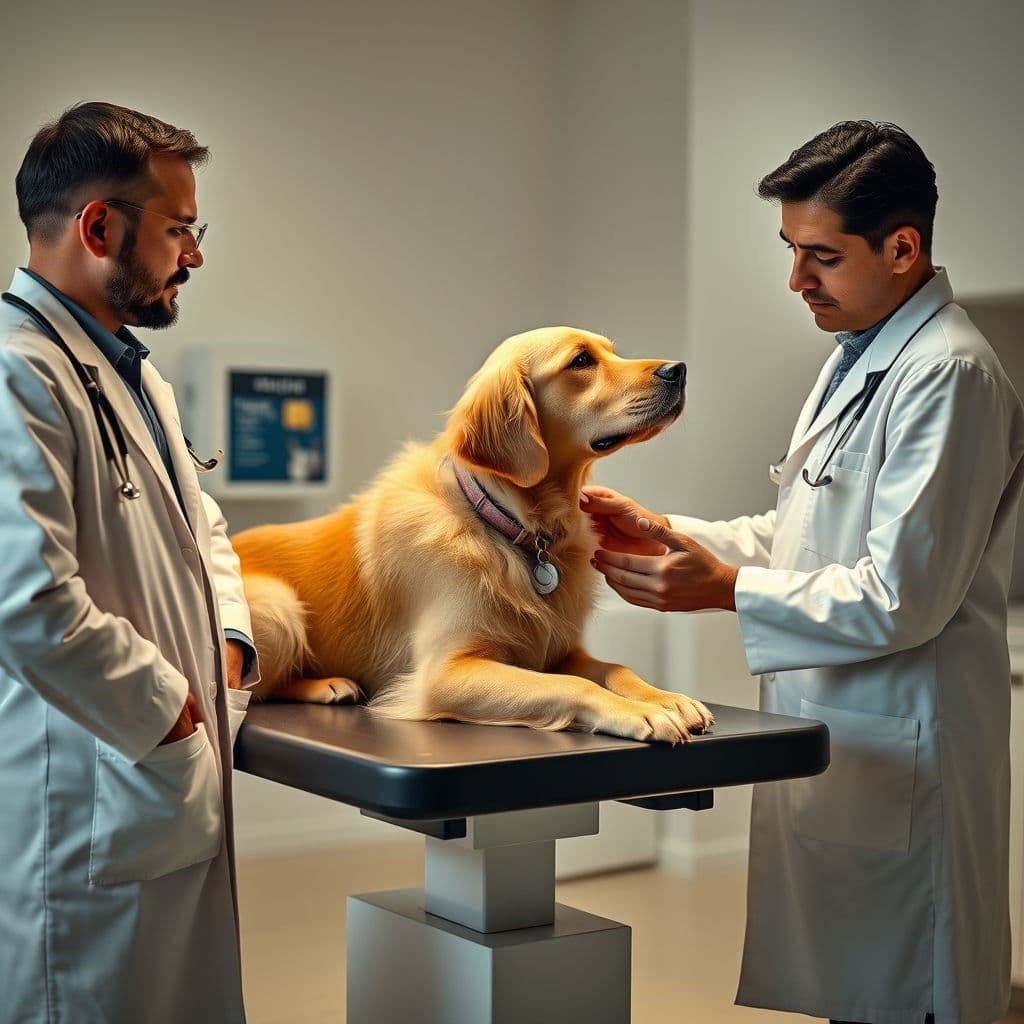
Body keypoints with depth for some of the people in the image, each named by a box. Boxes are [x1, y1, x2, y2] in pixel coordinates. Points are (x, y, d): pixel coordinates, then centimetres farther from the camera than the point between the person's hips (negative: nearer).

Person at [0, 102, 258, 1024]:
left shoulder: (133, 373, 16)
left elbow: (199, 527, 28)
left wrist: (227, 641, 10)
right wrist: (168, 708, -14)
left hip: (183, 810, 10)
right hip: (91, 830, -10)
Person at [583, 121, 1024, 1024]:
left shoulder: (947, 374, -17)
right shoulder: (858, 358, 14)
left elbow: (901, 598, -21)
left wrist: (722, 590, -17)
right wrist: (669, 535, 6)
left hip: (900, 744, -9)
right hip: (828, 734, 9)